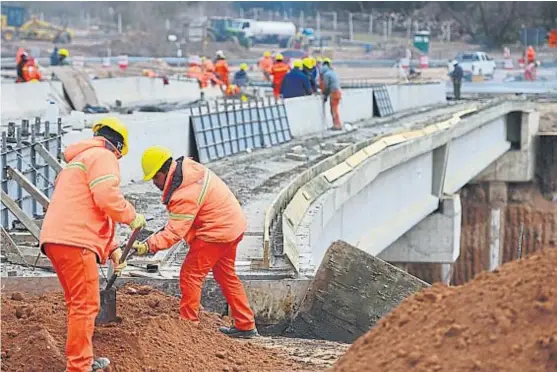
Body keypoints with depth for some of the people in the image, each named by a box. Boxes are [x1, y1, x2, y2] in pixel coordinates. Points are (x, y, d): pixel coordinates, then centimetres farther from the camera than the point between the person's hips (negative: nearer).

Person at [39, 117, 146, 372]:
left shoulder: (80, 160, 30)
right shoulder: (103, 156, -2)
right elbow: (107, 196, -19)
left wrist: (112, 248, 27)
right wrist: (132, 217, -2)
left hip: (55, 239, 10)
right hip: (75, 241, -10)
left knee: (78, 303, 19)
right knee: (86, 305, -7)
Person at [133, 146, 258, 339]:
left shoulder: (185, 194, -28)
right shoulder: (187, 166, 0)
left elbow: (174, 232, -30)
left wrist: (148, 246, -36)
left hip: (217, 232, -11)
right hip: (232, 224, 11)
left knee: (190, 274, -4)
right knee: (226, 276, 19)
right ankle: (245, 325, 24)